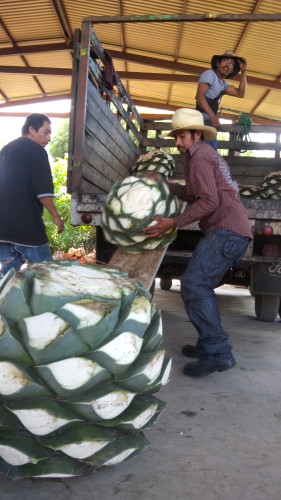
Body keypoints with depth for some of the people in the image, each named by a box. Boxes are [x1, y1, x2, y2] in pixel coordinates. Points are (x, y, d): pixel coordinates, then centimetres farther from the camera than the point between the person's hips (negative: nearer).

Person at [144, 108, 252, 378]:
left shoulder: (199, 156, -5)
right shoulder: (207, 154, 27)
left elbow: (209, 201, -16)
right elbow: (195, 193, 27)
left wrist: (173, 223, -18)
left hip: (226, 230, -11)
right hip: (234, 231, 11)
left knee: (193, 285, -18)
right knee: (200, 286, 13)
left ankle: (217, 353, -20)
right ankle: (210, 345, 17)